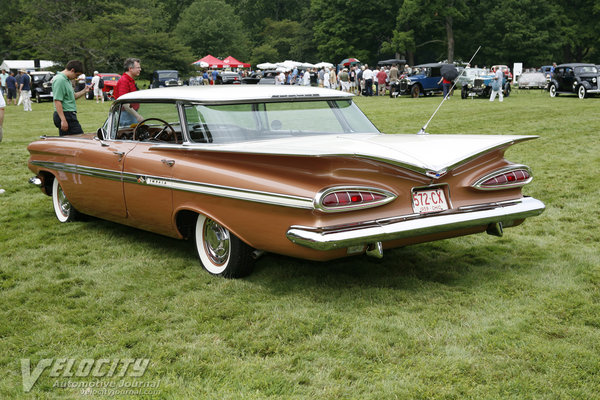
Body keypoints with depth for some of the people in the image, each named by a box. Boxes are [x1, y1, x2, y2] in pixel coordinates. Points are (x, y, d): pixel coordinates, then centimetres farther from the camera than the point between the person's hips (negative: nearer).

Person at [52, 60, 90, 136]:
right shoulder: (60, 80, -16)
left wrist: (84, 91, 9)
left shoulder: (67, 80, 16)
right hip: (66, 115, -11)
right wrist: (63, 120, -25)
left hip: (69, 115, 11)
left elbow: (73, 96, 26)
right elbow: (57, 101, -21)